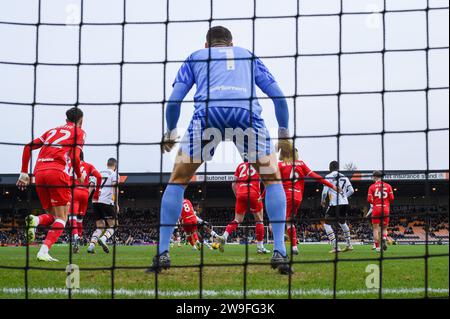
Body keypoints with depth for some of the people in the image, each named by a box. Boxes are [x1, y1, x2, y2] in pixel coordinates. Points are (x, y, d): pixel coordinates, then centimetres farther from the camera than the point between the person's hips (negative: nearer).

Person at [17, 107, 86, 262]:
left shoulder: (53, 130, 27)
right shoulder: (79, 132, 12)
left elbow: (28, 147, 18)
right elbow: (75, 157, -4)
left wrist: (24, 173, 18)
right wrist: (80, 176, 13)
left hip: (39, 173, 5)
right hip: (58, 172, -5)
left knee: (52, 216, 17)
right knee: (61, 219, 0)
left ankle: (35, 220, -17)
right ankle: (43, 251, -19)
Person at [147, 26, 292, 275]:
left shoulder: (196, 56, 32)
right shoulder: (248, 56, 35)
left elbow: (174, 99, 21)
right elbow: (279, 97, 27)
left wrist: (170, 133, 35)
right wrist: (284, 133, 38)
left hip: (208, 112, 0)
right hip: (247, 112, 1)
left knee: (178, 180, 17)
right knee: (272, 179, 18)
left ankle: (162, 252, 9)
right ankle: (279, 252, 6)